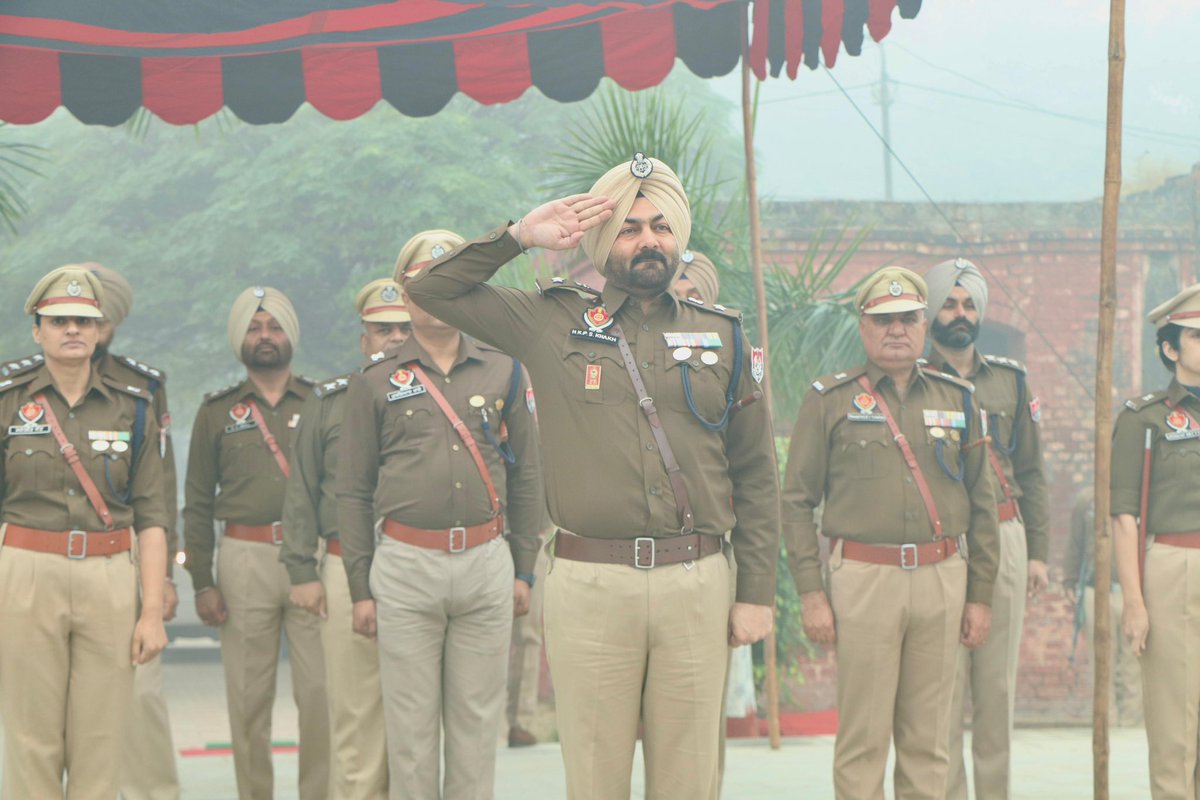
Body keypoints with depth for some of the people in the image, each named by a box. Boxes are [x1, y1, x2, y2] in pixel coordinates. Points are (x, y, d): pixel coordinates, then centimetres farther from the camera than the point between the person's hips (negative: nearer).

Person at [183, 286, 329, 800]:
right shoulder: (217, 411, 11)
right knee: (248, 695, 2)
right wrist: (201, 582, 1)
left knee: (321, 690, -4)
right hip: (244, 561, 0)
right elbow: (197, 502, 10)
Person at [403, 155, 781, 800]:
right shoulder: (554, 321, 8)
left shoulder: (722, 334, 11)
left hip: (697, 584, 1)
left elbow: (755, 475, 12)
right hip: (589, 583, -1)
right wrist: (520, 236, 1)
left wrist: (756, 592, 6)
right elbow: (432, 289, 10)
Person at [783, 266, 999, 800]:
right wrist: (811, 592, -6)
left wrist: (980, 594, 9)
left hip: (942, 578, 3)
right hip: (863, 577, -3)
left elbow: (981, 502, 14)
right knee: (863, 737, -2)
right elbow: (797, 501, 1)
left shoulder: (957, 400, 12)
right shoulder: (829, 400, 4)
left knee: (929, 740, 7)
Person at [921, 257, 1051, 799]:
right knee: (943, 683, -4)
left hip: (1004, 539, 4)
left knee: (999, 682, 6)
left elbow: (1030, 472, 15)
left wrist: (1038, 551, 9)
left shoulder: (1010, 381, 14)